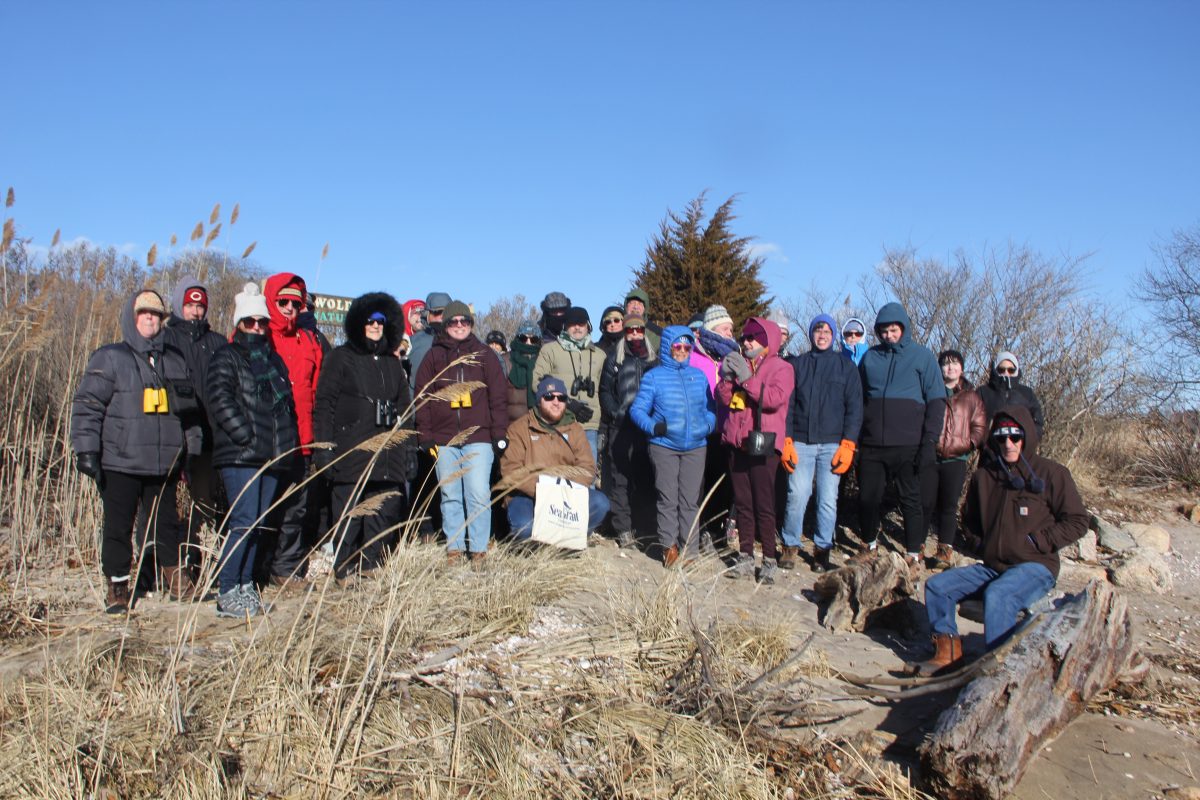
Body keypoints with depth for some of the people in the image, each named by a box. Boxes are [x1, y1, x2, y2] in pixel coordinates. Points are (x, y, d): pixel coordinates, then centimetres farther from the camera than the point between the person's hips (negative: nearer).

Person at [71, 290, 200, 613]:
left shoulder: (175, 360, 13)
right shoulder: (110, 358, -1)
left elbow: (189, 411, 16)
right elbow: (87, 406, -5)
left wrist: (193, 451, 14)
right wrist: (86, 449, -12)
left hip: (163, 465, 3)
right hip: (119, 464, -3)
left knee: (166, 523, 10)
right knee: (118, 526, 5)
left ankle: (174, 574, 24)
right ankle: (117, 586, 18)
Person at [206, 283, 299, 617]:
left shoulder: (274, 360, 22)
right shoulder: (227, 358, 2)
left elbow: (288, 404, 26)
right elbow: (220, 401, -10)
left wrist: (288, 444, 13)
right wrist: (247, 436, -18)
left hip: (273, 457, 7)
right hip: (240, 455, -7)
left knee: (258, 524, 9)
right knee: (244, 521, -14)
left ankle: (245, 584, 18)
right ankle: (227, 592, -8)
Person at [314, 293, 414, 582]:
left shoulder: (392, 363, 20)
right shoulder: (341, 358, 5)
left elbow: (404, 408, 21)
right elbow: (324, 404, -2)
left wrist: (409, 446, 14)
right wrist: (325, 446, -10)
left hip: (387, 454, 5)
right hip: (351, 452, -4)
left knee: (386, 513, 2)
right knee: (349, 514, -1)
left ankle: (371, 569, 12)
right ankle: (346, 573, 8)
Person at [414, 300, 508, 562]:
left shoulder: (484, 355, 10)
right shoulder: (434, 356, 12)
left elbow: (497, 396, 7)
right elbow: (423, 398, 9)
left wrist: (499, 433, 0)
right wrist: (425, 437, 2)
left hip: (478, 437, -1)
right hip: (444, 439, 2)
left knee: (479, 495, -7)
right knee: (450, 496, 6)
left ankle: (479, 549, 1)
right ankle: (454, 548, 13)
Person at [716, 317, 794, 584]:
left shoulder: (781, 368, 1)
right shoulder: (739, 364, 17)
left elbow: (775, 398, -16)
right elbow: (724, 399, 8)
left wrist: (747, 379, -18)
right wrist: (727, 378, -9)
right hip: (737, 442, 5)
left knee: (764, 504, -5)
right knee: (742, 502, 8)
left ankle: (769, 561, 2)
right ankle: (745, 557, 14)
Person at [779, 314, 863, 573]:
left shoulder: (846, 367, 10)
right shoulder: (797, 364, 11)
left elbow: (854, 408, 6)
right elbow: (787, 405, 8)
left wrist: (848, 445, -4)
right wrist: (786, 441, -2)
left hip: (832, 444, 0)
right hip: (801, 442, 0)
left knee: (828, 500, -2)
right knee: (797, 495, -8)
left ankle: (822, 548, 13)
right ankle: (790, 545, 9)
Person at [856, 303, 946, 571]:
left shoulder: (922, 356, 3)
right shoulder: (870, 357, 11)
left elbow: (936, 401, 0)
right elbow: (858, 398, 15)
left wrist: (929, 442, -8)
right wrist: (853, 437, 7)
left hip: (908, 445, -3)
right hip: (872, 445, 3)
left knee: (911, 499, 3)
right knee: (867, 498, 6)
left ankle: (913, 555, 14)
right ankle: (868, 546, 25)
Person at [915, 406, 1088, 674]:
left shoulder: (1051, 473, -4)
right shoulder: (984, 475, 10)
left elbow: (1077, 522, -3)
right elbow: (969, 520, 26)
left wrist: (1035, 541, -11)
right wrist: (981, 544, 9)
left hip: (1035, 566, -6)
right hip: (992, 566, 6)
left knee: (997, 594, -35)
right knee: (937, 585, -8)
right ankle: (947, 648, -3)